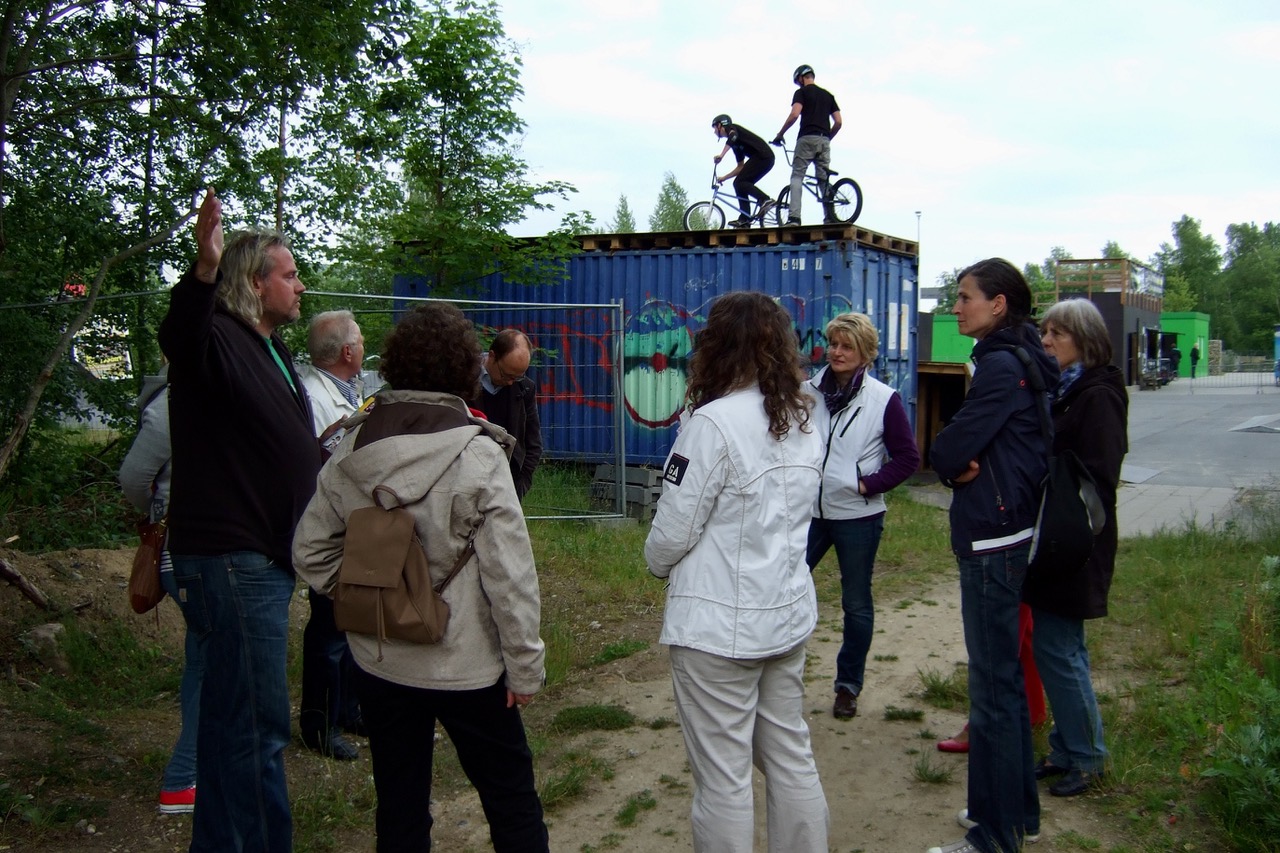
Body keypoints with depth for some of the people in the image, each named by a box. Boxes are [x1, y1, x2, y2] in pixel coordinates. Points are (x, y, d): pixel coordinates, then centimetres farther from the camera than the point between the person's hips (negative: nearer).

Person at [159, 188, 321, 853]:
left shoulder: (268, 348, 19)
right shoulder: (217, 338, -13)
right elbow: (178, 336, -40)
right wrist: (204, 268, -56)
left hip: (264, 557, 11)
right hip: (231, 557, -11)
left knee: (238, 717, 20)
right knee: (258, 725, -7)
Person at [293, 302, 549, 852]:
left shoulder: (351, 452, -3)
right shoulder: (477, 456, -16)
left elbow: (310, 552, 1)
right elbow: (510, 573, -16)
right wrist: (525, 666, -8)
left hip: (377, 663, 4)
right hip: (465, 667, -4)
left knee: (399, 807, 17)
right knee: (512, 803, 12)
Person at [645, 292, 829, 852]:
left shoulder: (714, 423, -18)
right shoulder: (803, 424, 6)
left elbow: (672, 530, -14)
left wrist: (659, 565, 5)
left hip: (719, 626, -7)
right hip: (789, 615, 8)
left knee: (723, 778, 3)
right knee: (791, 759, 17)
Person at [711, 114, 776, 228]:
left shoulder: (731, 128, 7)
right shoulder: (735, 143, 30)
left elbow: (733, 136, -20)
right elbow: (740, 167, 30)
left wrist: (721, 154, -30)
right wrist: (724, 178, 31)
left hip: (762, 156, -9)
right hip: (767, 159, 9)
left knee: (740, 182, -14)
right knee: (739, 183, 9)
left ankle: (766, 200, -27)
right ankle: (744, 219, 2)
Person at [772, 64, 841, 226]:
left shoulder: (802, 92, 3)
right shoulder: (828, 95, 20)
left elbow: (794, 114, -12)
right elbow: (838, 122, 13)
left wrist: (779, 134, -2)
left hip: (807, 138, -5)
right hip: (824, 140, 5)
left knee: (797, 177, -4)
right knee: (824, 179, 9)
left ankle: (794, 217, -18)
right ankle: (830, 215, -5)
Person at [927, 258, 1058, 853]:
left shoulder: (1001, 367, -17)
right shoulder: (1018, 362, 13)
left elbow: (945, 453, -19)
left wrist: (958, 464, 1)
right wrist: (968, 465, -7)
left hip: (991, 541, -10)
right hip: (1006, 531, 10)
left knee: (993, 686, -3)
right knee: (1004, 676, 18)